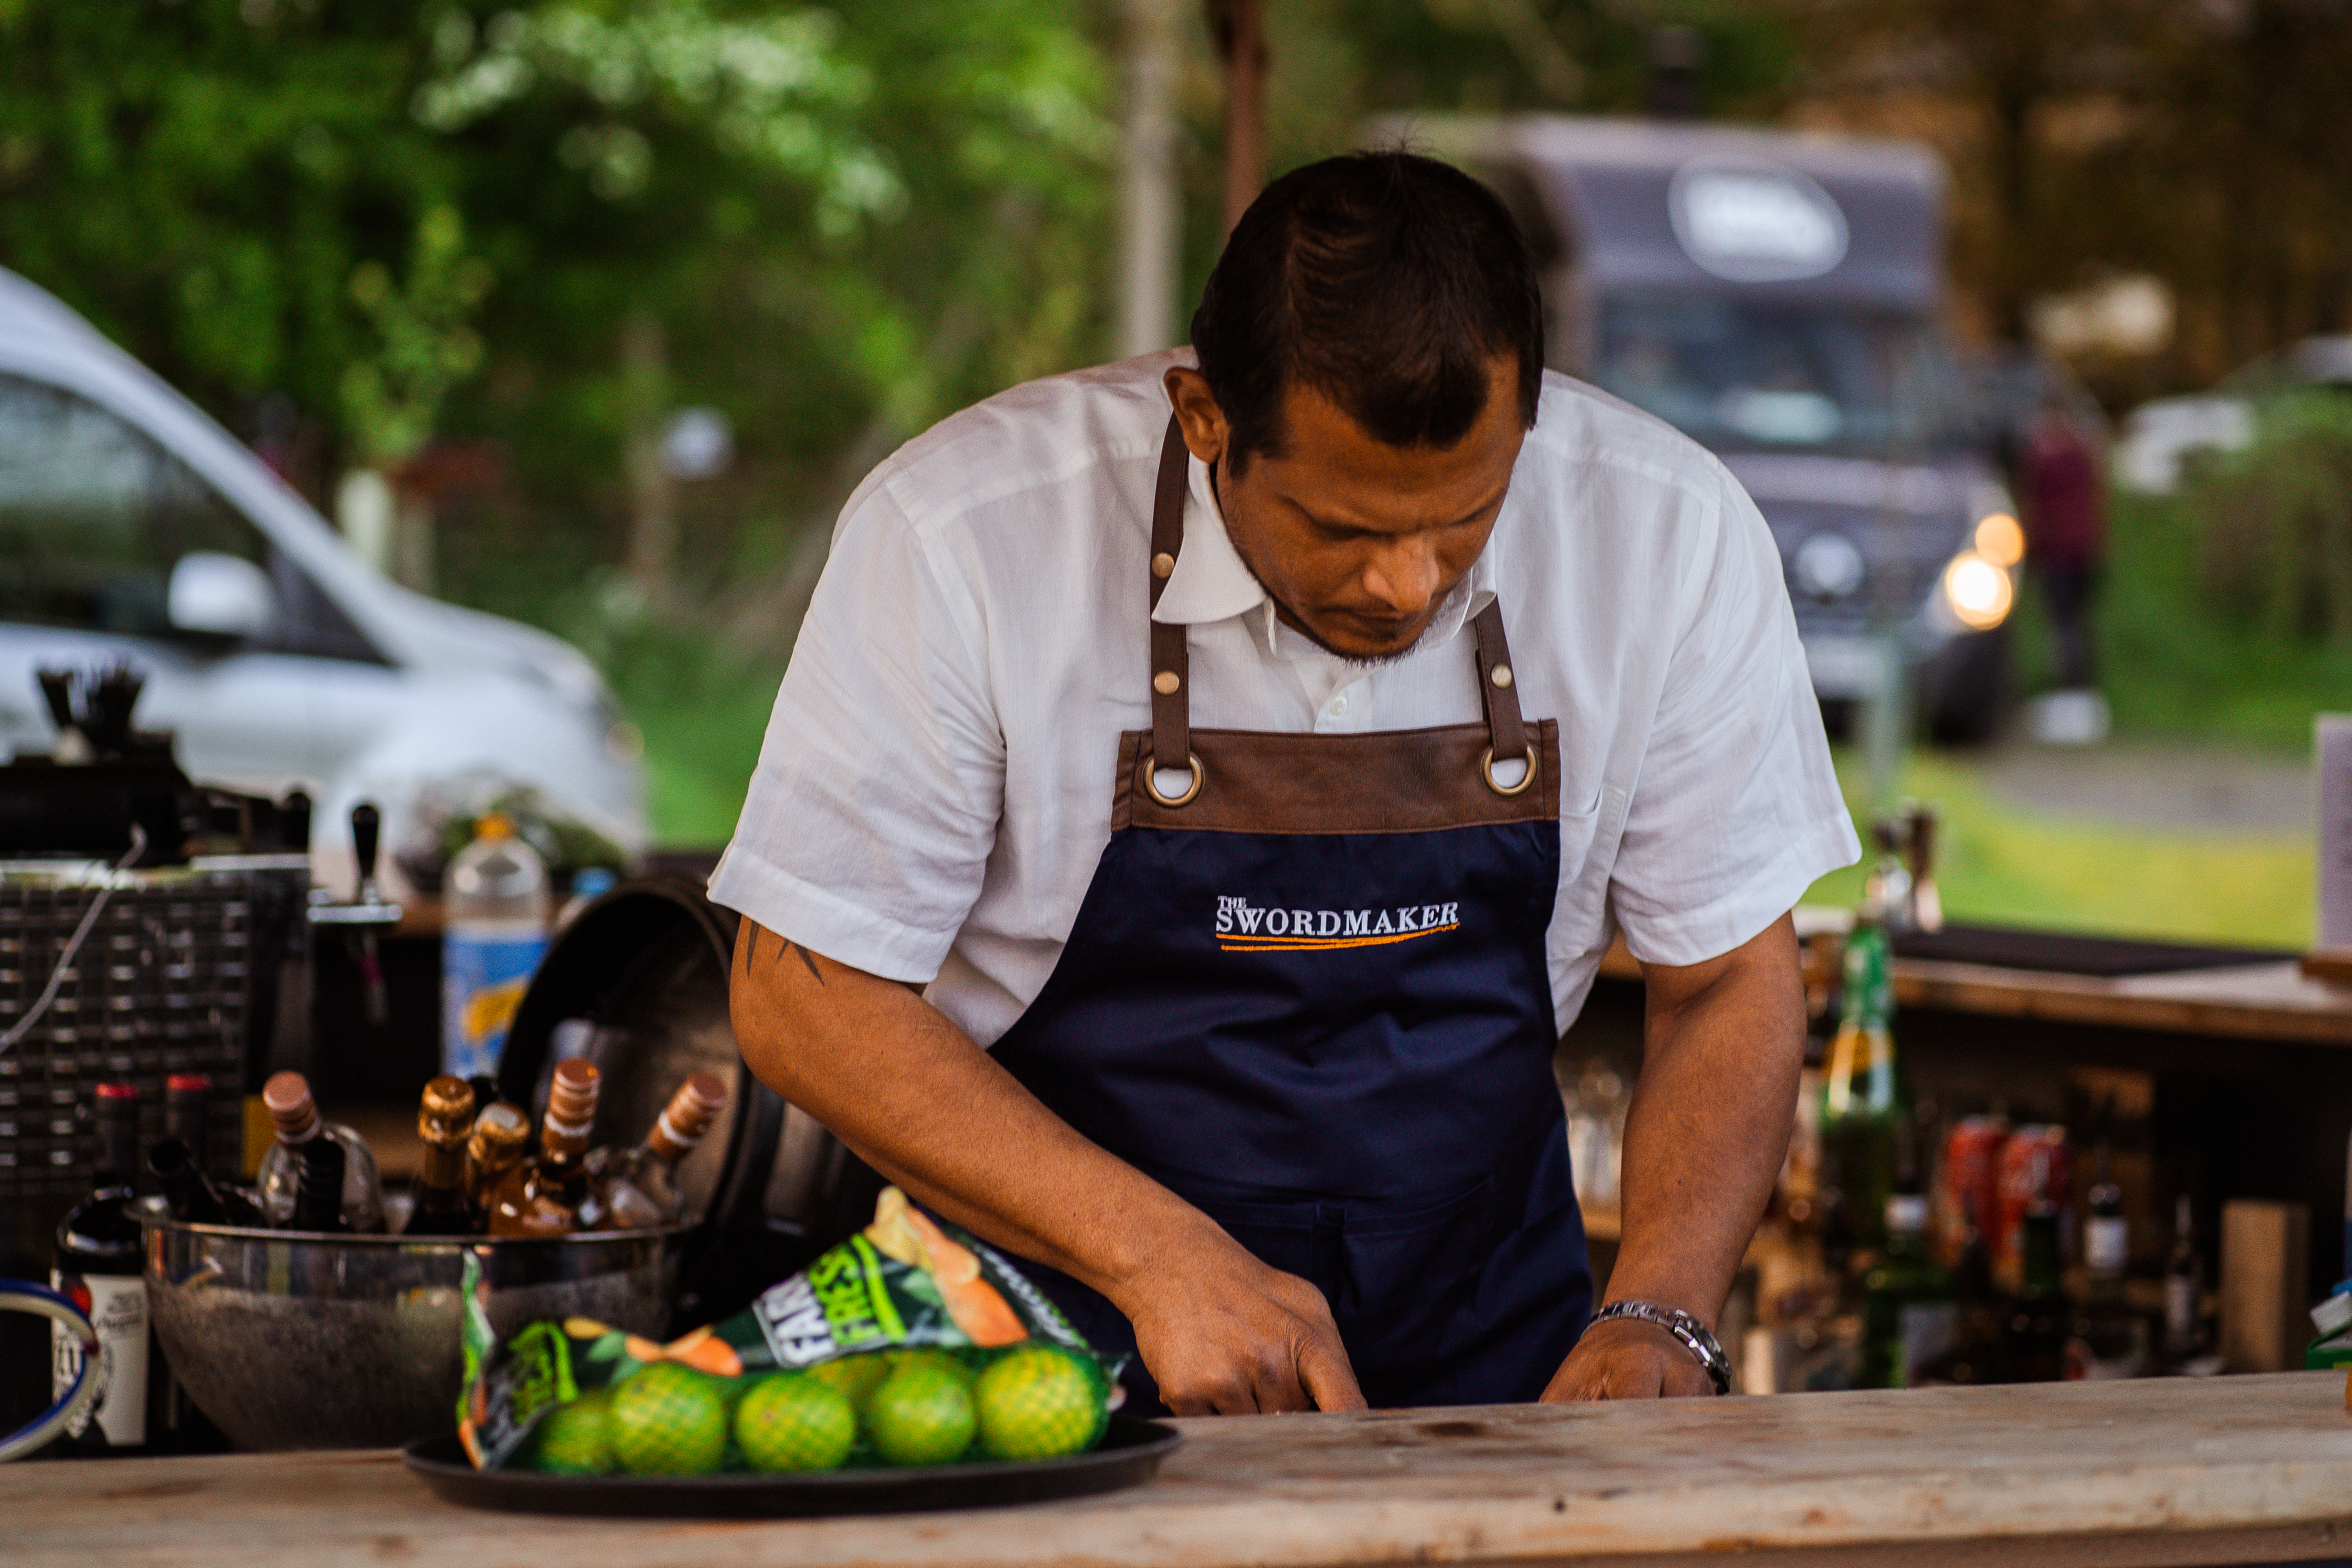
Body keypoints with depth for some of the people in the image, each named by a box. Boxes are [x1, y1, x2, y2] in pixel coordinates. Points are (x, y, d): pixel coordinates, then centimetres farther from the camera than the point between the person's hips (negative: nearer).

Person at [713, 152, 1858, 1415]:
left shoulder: (1671, 539, -11)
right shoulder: (960, 540, -19)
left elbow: (1731, 979, -1)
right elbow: (805, 994, -13)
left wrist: (1658, 1317, -17)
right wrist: (1155, 1254, -23)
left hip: (1476, 1350, 3)